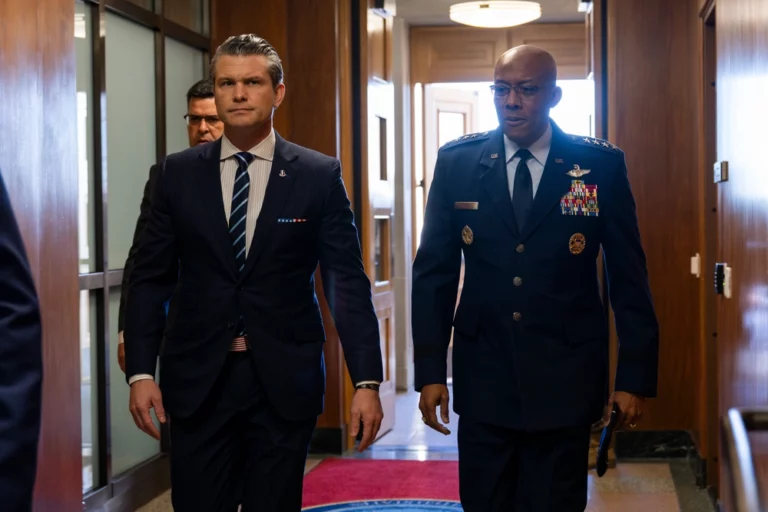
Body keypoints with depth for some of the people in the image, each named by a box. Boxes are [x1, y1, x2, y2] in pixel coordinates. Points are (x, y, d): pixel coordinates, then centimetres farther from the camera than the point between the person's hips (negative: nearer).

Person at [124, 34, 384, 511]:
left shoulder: (320, 175, 0)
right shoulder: (179, 173, 5)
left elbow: (348, 283, -1)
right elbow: (151, 278, 6)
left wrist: (367, 381, -7)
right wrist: (141, 371, -2)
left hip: (285, 381, -1)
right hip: (197, 381, 1)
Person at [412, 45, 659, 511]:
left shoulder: (603, 165, -4)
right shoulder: (457, 162, 0)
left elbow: (629, 278, -1)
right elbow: (434, 272, 2)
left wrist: (636, 376, -3)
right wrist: (430, 370, -2)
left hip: (566, 382, -1)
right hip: (483, 380, 1)